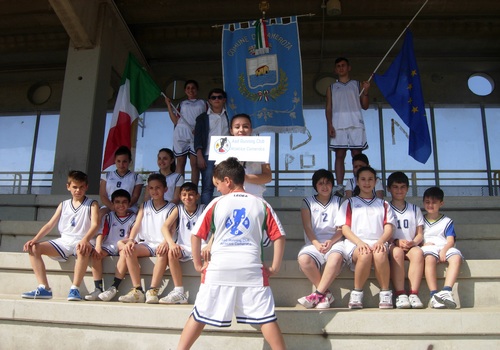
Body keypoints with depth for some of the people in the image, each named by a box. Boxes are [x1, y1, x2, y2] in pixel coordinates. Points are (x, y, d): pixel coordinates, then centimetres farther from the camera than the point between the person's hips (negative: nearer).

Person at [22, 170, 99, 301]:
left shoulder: (92, 204, 5)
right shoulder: (63, 205, 18)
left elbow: (95, 224, -11)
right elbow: (50, 225, 13)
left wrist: (85, 239, -32)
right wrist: (34, 239, -4)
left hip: (81, 242, -5)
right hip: (63, 241, 5)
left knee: (82, 250, -41)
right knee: (33, 248, -14)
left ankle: (75, 289, -35)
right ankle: (44, 288, -18)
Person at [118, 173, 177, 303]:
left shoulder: (171, 208, 4)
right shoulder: (144, 206, 15)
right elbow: (136, 225, 5)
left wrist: (165, 242, -29)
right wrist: (130, 240, -14)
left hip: (161, 244, -3)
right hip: (146, 244, 4)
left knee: (163, 252, -37)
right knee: (128, 250, -25)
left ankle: (153, 291, -33)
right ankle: (137, 291, -23)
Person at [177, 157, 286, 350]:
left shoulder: (216, 203, 5)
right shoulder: (261, 204, 8)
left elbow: (195, 235, 5)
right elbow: (280, 236, 4)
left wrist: (198, 264, 13)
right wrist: (274, 267, 9)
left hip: (219, 268, 0)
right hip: (250, 269, 0)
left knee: (199, 315, 12)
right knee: (267, 318, 6)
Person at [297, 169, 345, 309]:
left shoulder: (339, 201, 16)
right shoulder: (308, 202, 14)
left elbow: (341, 228, 6)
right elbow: (307, 227, 3)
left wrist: (331, 241, -13)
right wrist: (316, 244, -15)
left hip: (334, 241, 0)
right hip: (314, 242, 0)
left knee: (336, 257, -36)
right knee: (303, 259, -33)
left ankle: (318, 294, -29)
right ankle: (326, 294, -20)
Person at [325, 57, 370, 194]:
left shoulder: (357, 85, 16)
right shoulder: (331, 88, 19)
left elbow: (365, 106, 12)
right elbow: (328, 108, 12)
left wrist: (365, 92, -6)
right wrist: (329, 125, -3)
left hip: (355, 124, -1)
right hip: (338, 125, 1)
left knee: (357, 155, -5)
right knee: (339, 156, -4)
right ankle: (340, 187, -5)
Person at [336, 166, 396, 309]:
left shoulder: (383, 204, 25)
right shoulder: (349, 203, 20)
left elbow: (389, 228, 11)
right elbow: (345, 228, 7)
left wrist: (380, 242, -12)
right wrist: (360, 242, -12)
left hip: (377, 243, 1)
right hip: (355, 243, -1)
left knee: (379, 254, -37)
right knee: (365, 254, -38)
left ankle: (385, 294, -23)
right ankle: (357, 293, -20)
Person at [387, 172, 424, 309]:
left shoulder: (415, 209, 20)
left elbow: (420, 234, 13)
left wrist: (413, 242, -9)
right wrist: (397, 241, -16)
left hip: (411, 246, 2)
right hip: (392, 246, -2)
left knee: (418, 252, -33)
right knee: (397, 252, -36)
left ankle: (413, 294, -35)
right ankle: (400, 294, -37)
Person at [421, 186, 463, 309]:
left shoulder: (447, 221, 19)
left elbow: (450, 241, 6)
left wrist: (444, 250, -15)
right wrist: (424, 243, -8)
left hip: (445, 248, 1)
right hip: (427, 248, -1)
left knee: (456, 256, -35)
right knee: (430, 257, -38)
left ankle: (446, 291, -46)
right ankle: (434, 295, -45)